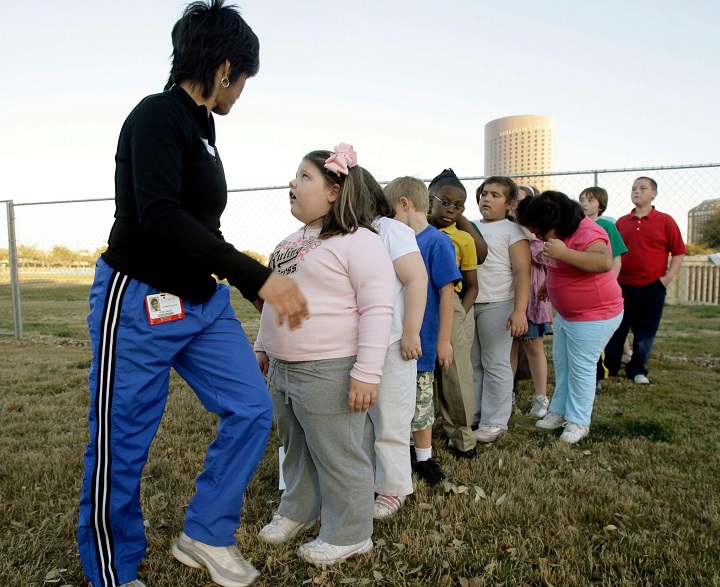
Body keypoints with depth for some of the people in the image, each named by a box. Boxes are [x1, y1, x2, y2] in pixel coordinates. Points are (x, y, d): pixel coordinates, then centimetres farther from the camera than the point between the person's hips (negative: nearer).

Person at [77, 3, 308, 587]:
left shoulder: (200, 128, 14)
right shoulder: (158, 114, -12)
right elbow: (159, 216, -27)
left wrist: (256, 287, 21)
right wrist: (259, 276, -30)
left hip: (204, 301, 9)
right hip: (139, 301, -8)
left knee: (252, 409, 2)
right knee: (122, 446, 5)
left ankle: (205, 536, 21)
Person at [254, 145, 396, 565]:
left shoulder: (358, 242, -13)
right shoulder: (293, 242, 14)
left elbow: (378, 309, -19)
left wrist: (367, 373, -23)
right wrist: (263, 346, 24)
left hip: (328, 373, -8)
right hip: (282, 369, 9)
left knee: (337, 456, 5)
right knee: (296, 449, 23)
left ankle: (349, 535, 25)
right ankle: (297, 513, 44)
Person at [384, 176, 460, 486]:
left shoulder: (437, 242, -13)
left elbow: (447, 292, -14)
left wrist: (444, 340, -14)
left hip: (419, 341, -6)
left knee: (419, 402, 9)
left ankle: (424, 458, 28)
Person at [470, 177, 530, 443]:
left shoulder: (512, 230, -1)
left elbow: (522, 272, -10)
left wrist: (519, 310, -18)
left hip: (497, 305, -5)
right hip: (467, 303, 5)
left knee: (495, 364, 2)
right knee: (471, 363, 12)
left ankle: (494, 421, 14)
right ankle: (471, 416, 25)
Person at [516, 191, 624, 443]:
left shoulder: (587, 234, -26)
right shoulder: (561, 234, 4)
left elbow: (605, 262, -45)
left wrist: (563, 252, -47)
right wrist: (548, 284, 15)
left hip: (594, 316, -10)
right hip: (565, 314, 10)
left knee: (581, 367, 0)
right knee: (561, 362, 16)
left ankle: (579, 421, 15)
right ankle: (559, 411, 30)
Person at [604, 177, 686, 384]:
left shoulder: (665, 221, -1)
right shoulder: (621, 222, 7)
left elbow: (679, 252, 1)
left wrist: (667, 277, -7)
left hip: (652, 287, -2)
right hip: (622, 285, 2)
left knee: (645, 332, 8)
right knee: (615, 329, 6)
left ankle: (637, 370, 22)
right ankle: (608, 368, 18)